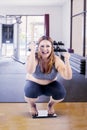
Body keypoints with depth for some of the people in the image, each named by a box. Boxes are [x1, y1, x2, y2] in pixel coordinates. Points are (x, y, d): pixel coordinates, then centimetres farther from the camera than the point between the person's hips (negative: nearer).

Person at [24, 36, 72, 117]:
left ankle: (51, 105, 10)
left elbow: (68, 77, -29)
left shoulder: (56, 60, -21)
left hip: (50, 85, 2)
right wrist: (32, 51, -51)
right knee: (30, 93, -35)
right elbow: (30, 71, -46)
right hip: (34, 83, -1)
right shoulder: (34, 57, -25)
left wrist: (67, 61, -44)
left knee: (61, 93, -28)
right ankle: (32, 105, 4)